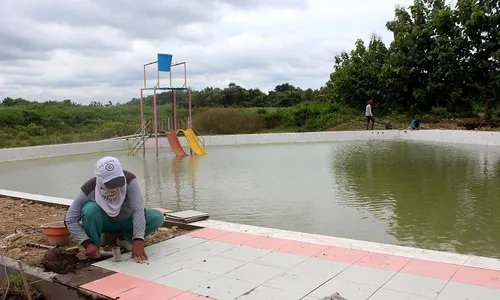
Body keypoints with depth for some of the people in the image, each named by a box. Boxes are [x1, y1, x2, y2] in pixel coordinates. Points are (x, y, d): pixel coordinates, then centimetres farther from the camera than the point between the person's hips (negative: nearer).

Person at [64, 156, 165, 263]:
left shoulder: (129, 180, -31)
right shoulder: (89, 189, -29)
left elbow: (138, 210, -35)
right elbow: (70, 220, -24)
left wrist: (138, 241, -43)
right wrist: (87, 244, -34)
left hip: (126, 220, 2)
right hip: (103, 222, -1)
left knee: (158, 218, -21)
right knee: (90, 209, -34)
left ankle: (124, 238, 0)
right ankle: (95, 244, -9)